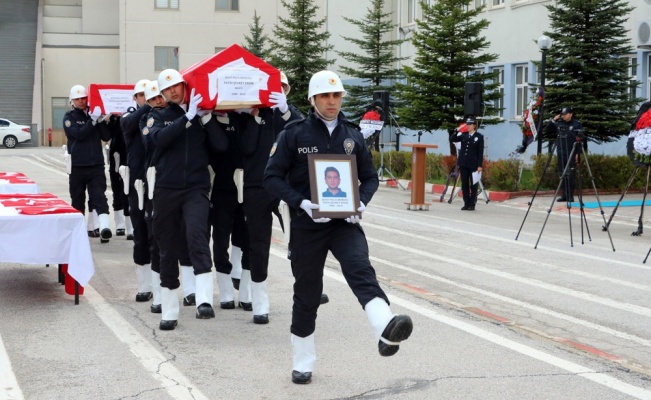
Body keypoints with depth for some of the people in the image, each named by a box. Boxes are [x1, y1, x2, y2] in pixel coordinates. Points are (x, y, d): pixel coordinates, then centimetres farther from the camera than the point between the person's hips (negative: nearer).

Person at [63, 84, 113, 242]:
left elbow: (107, 136, 4)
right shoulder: (69, 117, 2)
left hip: (96, 164, 1)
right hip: (77, 165, -1)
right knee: (77, 199, 8)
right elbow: (79, 134, -15)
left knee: (99, 196, -12)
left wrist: (101, 120, -9)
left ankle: (104, 227, -26)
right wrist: (93, 121, -20)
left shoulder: (94, 114, 10)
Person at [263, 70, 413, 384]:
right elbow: (273, 177, -5)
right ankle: (303, 363, 24)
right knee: (307, 292, 8)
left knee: (361, 270, -25)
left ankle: (386, 331, -48)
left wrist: (362, 202, -8)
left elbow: (370, 177, 13)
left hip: (345, 221, 1)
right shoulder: (294, 134, -3)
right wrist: (301, 202, -20)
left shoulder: (352, 135, 6)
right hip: (306, 224, -1)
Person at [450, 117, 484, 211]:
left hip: (473, 164, -4)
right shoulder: (464, 135, 10)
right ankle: (466, 204, 12)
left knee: (473, 185, 2)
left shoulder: (479, 137, -2)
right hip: (463, 163, 4)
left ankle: (472, 204, 6)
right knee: (464, 184, 6)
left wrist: (480, 165, -9)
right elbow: (453, 139, 9)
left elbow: (480, 152, -4)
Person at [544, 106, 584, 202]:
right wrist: (553, 121, 0)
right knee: (562, 175, 4)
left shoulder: (577, 125, 0)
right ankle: (564, 195, 9)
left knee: (570, 175, -7)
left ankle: (570, 195, -5)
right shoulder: (558, 124, 11)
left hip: (571, 154, -4)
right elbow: (547, 131, 10)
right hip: (560, 154, 4)